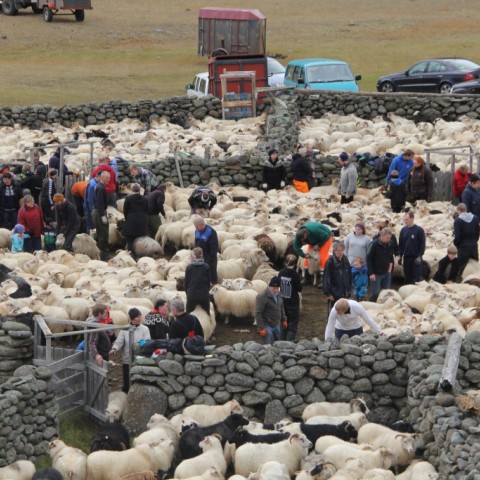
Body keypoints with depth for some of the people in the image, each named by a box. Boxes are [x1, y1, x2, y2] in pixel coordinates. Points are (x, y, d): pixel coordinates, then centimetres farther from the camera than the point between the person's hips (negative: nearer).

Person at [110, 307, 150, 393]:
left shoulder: (144, 329, 1)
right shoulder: (125, 329, 3)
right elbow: (119, 341, -3)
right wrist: (114, 348, -23)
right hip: (127, 360, 1)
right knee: (127, 384, 7)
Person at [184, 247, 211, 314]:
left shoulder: (189, 267, -6)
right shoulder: (206, 267, -4)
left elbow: (186, 282, 1)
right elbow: (208, 281, 4)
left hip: (191, 294, -1)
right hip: (204, 295, 1)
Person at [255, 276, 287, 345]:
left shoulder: (278, 294, 6)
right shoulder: (262, 297, -19)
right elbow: (258, 314, -19)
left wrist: (284, 320, 18)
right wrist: (261, 328, -21)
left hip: (277, 325, 8)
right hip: (267, 326, -8)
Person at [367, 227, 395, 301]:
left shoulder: (390, 244, 0)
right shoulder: (374, 244, -15)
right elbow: (368, 259, -13)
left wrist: (390, 268, 5)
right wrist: (371, 273, -16)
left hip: (386, 273, 5)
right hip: (376, 273, -5)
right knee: (375, 293, -5)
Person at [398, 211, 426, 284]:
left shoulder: (419, 230, -8)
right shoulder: (403, 230, 6)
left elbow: (422, 244, -7)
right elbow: (400, 244, 13)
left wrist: (420, 256, -12)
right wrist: (400, 255, 10)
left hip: (416, 257, -4)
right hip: (406, 257, 4)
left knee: (416, 277, -2)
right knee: (407, 277, 9)